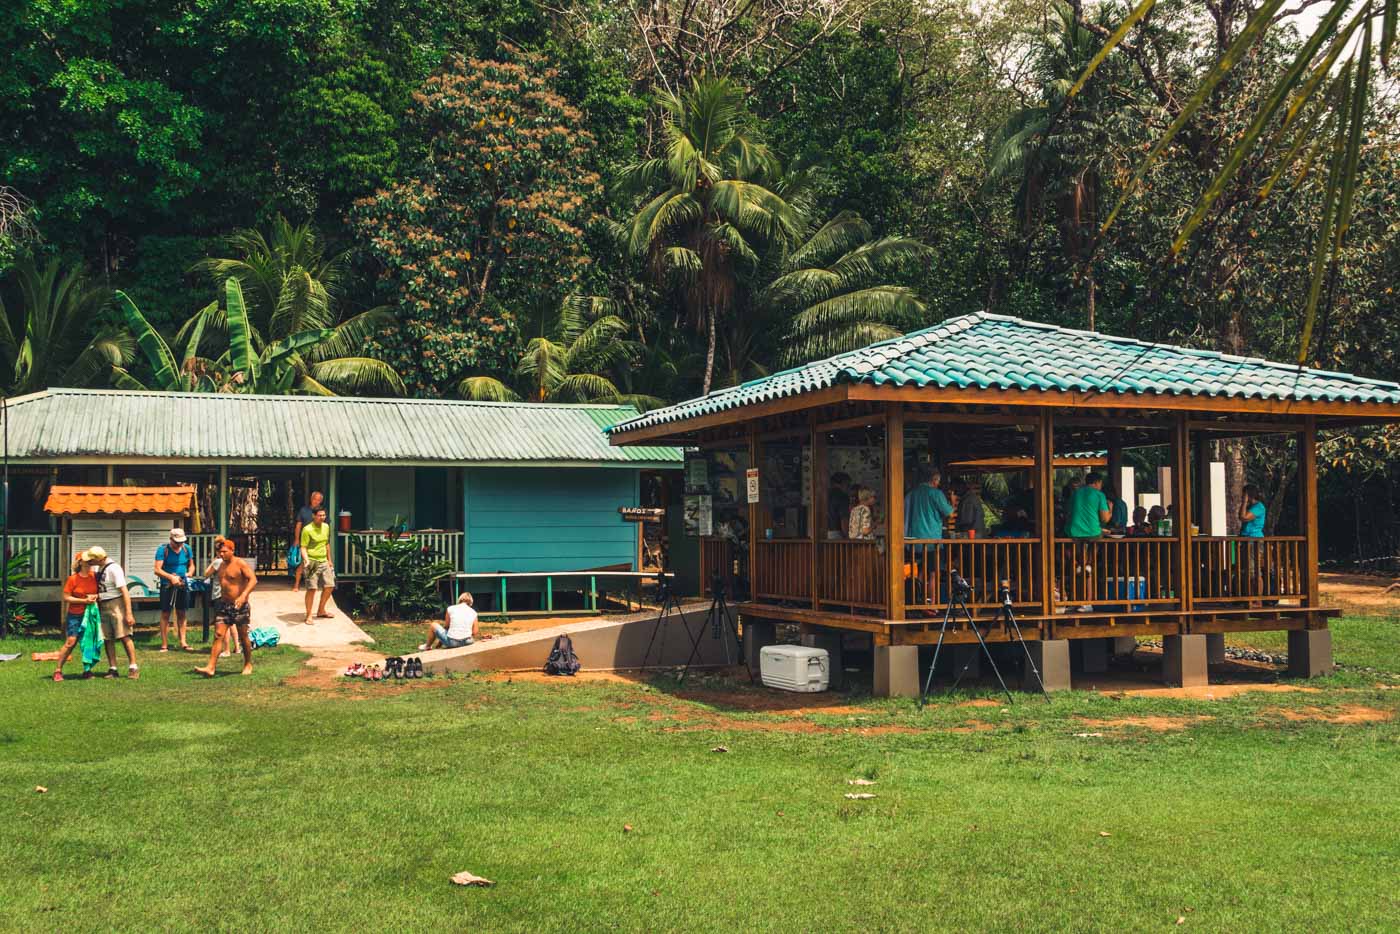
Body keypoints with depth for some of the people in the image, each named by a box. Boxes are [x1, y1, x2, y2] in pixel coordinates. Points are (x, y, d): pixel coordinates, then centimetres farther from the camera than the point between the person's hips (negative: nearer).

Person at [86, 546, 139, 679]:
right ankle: (112, 669, 10)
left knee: (124, 636, -10)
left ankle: (133, 667, -8)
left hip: (116, 604, -8)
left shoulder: (113, 568, -17)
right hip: (103, 606, 8)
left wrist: (128, 613, -24)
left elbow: (124, 591, -20)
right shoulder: (98, 568, 9)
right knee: (108, 639, 6)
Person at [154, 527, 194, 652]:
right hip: (167, 585, -4)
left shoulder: (186, 549, 5)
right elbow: (157, 570, -14)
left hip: (183, 585, 4)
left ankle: (182, 642, 13)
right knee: (165, 614, 0)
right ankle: (164, 645, 4)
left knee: (182, 614, 7)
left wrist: (189, 573, -4)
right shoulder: (163, 550, -9)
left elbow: (191, 565, 17)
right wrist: (171, 577, -26)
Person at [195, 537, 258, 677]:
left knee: (243, 636, 6)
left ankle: (248, 665, 23)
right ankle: (210, 668, -10)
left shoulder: (240, 563, -11)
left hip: (239, 606, -6)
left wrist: (243, 596, -30)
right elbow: (206, 575, 19)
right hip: (224, 605, 6)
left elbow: (253, 579, -21)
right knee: (218, 635, -4)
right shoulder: (220, 565, 10)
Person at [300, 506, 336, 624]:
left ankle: (321, 611, 23)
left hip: (323, 561, 7)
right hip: (312, 562, -7)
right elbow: (303, 547, -12)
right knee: (311, 588, -10)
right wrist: (306, 560, -28)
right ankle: (309, 615, -1)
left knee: (329, 586, 6)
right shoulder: (307, 530, -12)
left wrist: (329, 560, 23)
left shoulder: (326, 527, 9)